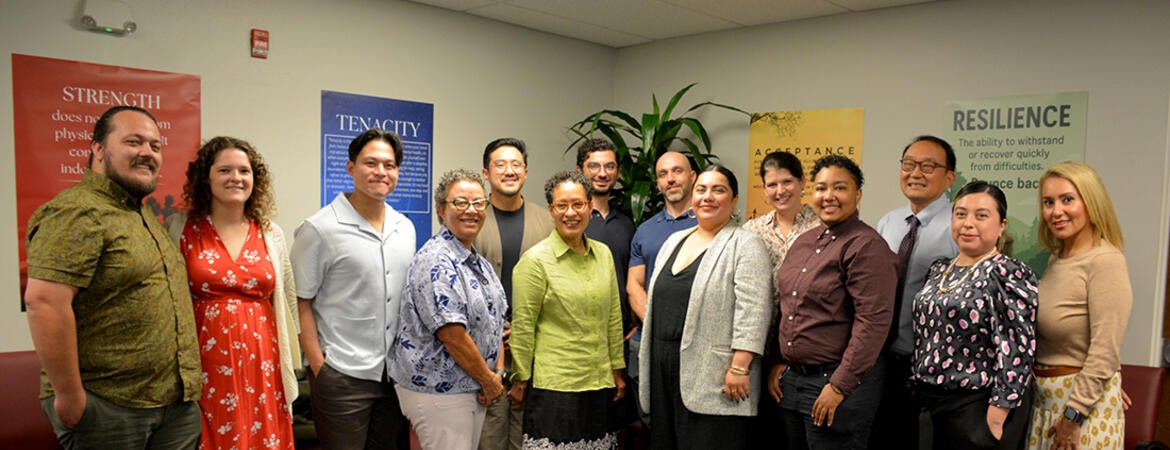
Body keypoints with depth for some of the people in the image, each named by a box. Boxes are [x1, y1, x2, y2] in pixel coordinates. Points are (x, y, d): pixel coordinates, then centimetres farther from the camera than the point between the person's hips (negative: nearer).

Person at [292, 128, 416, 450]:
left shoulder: (405, 228, 8)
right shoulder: (319, 229, -9)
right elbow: (301, 303, -8)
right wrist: (319, 368, -11)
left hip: (396, 374, 6)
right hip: (342, 376, -5)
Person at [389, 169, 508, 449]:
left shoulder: (477, 262, 11)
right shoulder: (437, 262, -18)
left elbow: (493, 321, 17)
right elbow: (451, 334, -22)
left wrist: (497, 374, 5)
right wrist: (489, 381, -12)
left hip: (474, 391, 9)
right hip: (438, 392, -9)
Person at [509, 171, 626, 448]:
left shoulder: (603, 254, 9)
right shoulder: (535, 260, -7)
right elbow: (522, 326, -7)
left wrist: (617, 369, 14)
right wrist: (520, 379, -5)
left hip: (600, 382, 5)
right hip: (553, 384, -5)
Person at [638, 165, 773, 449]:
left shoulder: (745, 245, -7)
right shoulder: (674, 241, 16)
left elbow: (752, 312, -15)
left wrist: (740, 367, -21)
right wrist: (649, 357, 17)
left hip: (713, 378, -7)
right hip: (664, 371, 7)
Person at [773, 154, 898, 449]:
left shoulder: (867, 246, -13)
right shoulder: (803, 242, 11)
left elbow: (873, 322, -19)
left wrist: (839, 386, -19)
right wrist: (778, 364, 11)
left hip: (840, 382, -7)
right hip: (790, 378, 8)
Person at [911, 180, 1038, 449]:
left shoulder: (1009, 274, -11)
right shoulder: (940, 269, 10)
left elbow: (1016, 350, -17)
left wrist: (996, 416, -18)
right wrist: (919, 389, 13)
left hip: (978, 406, -7)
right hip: (930, 404, 7)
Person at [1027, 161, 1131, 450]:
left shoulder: (1105, 261, -16)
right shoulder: (1056, 258, 8)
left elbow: (1105, 352, -20)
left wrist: (1073, 416, -17)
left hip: (1084, 397, -7)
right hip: (1044, 396, 7)